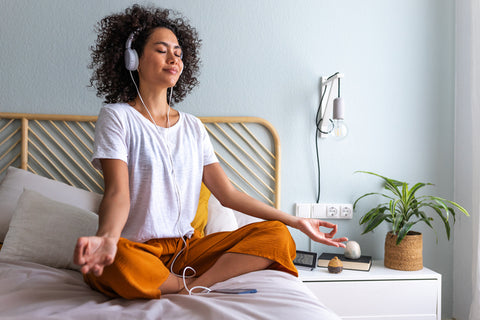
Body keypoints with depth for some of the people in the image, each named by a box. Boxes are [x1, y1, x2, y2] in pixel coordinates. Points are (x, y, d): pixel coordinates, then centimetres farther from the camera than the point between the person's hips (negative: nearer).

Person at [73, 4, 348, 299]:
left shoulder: (193, 127, 13)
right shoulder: (117, 116, -1)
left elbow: (228, 193, 9)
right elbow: (118, 193, -15)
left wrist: (297, 222, 5)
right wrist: (107, 238, -39)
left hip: (186, 247, 5)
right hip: (135, 249, -4)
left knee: (278, 236, -13)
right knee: (116, 263, -39)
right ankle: (196, 287, -15)